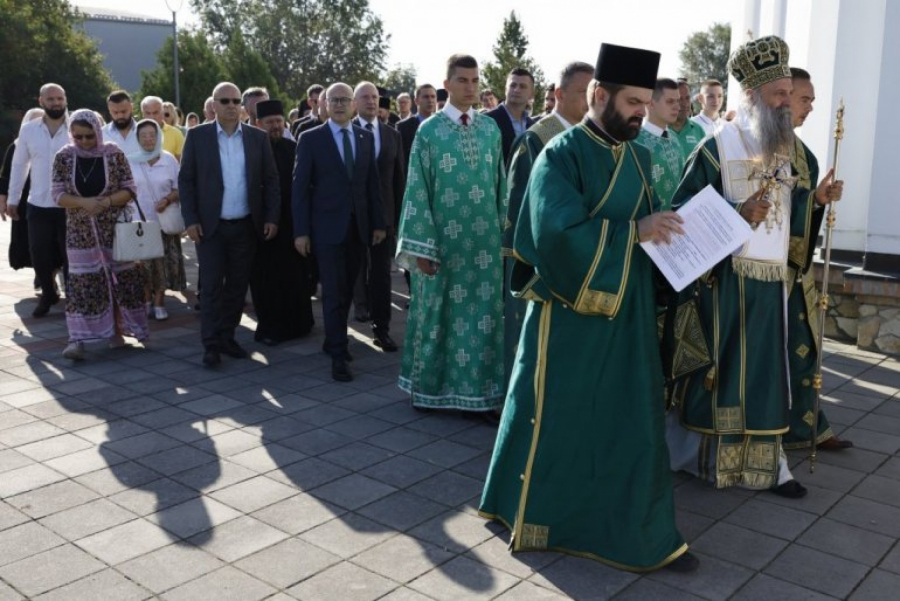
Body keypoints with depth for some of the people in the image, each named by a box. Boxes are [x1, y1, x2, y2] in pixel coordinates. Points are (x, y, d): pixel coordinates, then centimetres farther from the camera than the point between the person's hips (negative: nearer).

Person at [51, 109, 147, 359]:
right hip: (80, 231, 0)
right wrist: (83, 202, -21)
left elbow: (129, 190, -4)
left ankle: (116, 329, 25)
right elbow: (58, 194, -3)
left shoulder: (114, 154, -5)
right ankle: (77, 338, -5)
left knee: (120, 278, 7)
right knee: (82, 283, -3)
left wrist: (106, 202, -20)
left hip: (114, 228, 0)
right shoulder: (63, 157, -2)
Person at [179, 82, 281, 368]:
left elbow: (271, 180, 5)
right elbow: (185, 180, -1)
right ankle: (211, 344, 6)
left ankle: (227, 336, 22)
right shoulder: (197, 136, -1)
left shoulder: (258, 137, 4)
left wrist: (271, 217, -2)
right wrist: (190, 220, -8)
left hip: (246, 225, 2)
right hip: (210, 225, -2)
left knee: (238, 284, 9)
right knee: (211, 285, -1)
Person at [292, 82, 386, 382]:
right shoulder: (310, 138, -2)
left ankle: (333, 341, 25)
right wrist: (301, 231, -9)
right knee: (334, 292, -5)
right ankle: (338, 355, 1)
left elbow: (372, 183, 11)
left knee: (346, 290, 10)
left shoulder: (366, 137, 9)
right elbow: (299, 187, -4)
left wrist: (378, 222, 7)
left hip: (358, 226, 4)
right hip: (328, 226, -4)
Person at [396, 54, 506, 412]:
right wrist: (421, 245, -11)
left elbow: (500, 183, 11)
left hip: (484, 238, 3)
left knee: (483, 314, 5)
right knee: (440, 312, 7)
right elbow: (417, 190, -6)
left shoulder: (491, 128, 7)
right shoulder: (429, 131, -4)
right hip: (444, 240, -3)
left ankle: (477, 391, 15)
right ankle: (431, 386, 21)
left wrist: (504, 230, 8)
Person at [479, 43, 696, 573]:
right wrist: (635, 230, -23)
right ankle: (533, 514, 27)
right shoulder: (562, 155, -14)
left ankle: (645, 532, 28)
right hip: (571, 313, -7)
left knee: (635, 419, 13)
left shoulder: (638, 156, 9)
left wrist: (667, 224, -5)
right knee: (556, 417, 6)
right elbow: (560, 233, -26)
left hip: (629, 311, 7)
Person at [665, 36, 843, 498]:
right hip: (726, 278, -6)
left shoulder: (781, 148, 13)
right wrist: (737, 214, -25)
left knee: (764, 370, 10)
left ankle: (765, 463, 19)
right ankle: (698, 455, 17)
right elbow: (686, 210, -13)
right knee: (718, 367, 1)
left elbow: (786, 213, 18)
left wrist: (814, 198, 0)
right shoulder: (719, 145, -8)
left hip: (771, 280, 7)